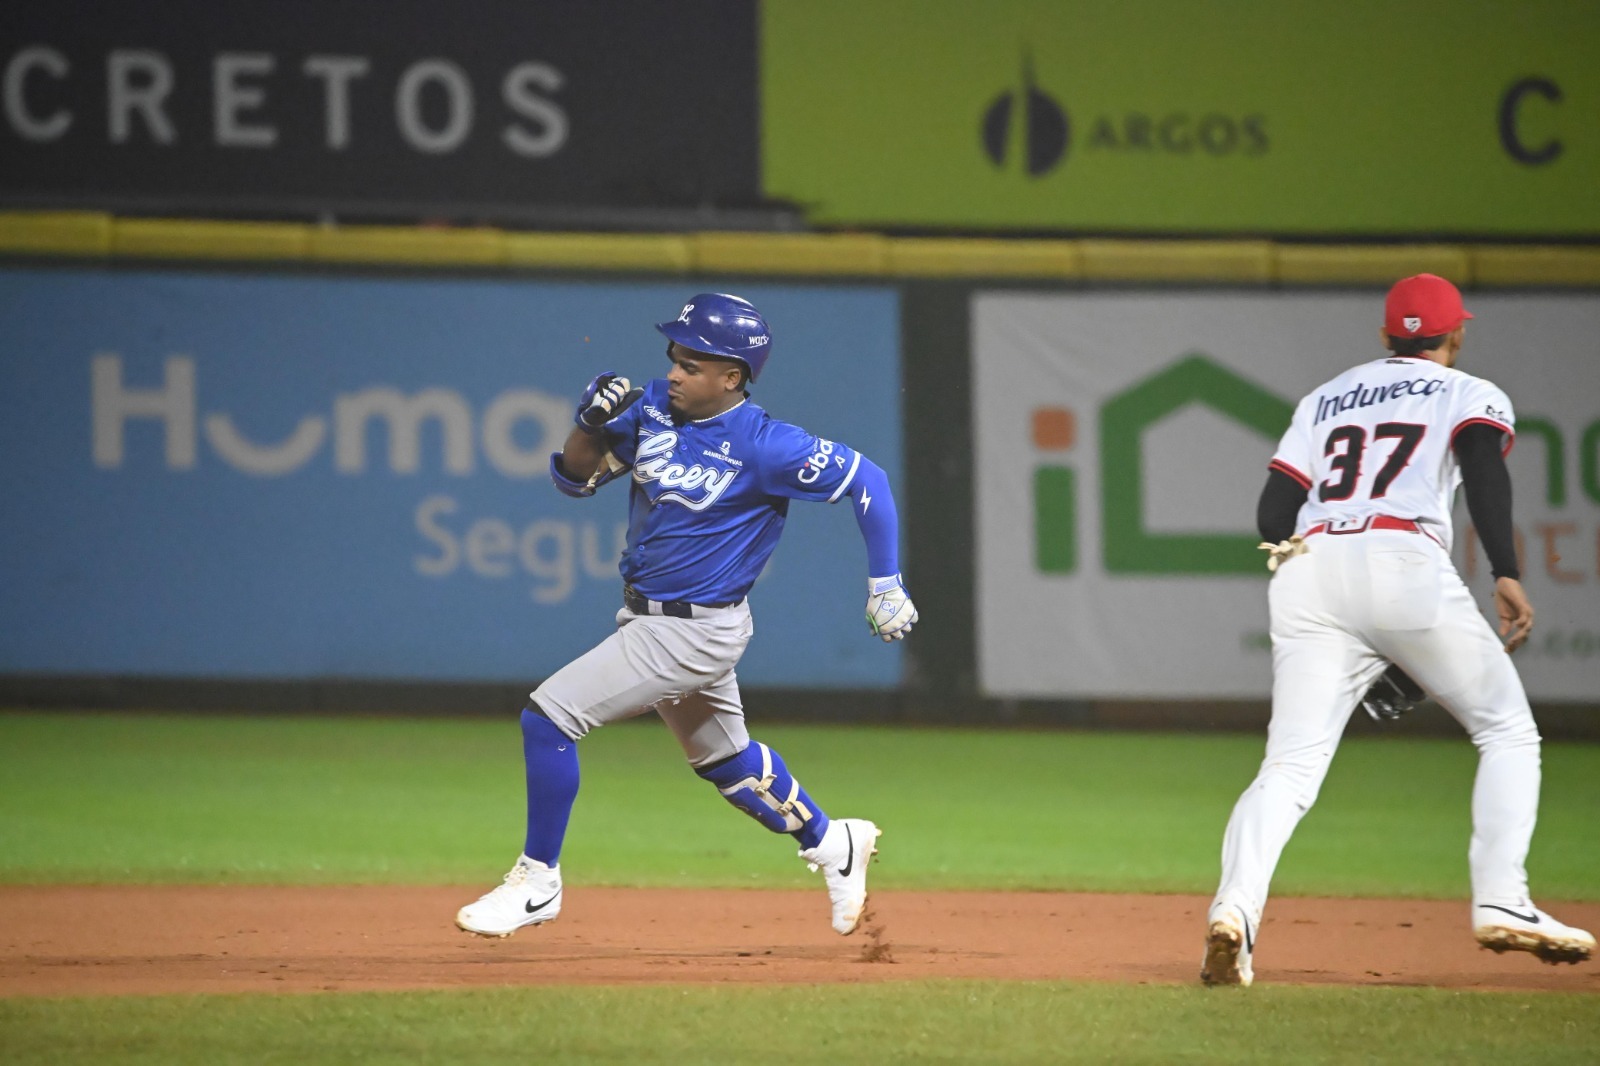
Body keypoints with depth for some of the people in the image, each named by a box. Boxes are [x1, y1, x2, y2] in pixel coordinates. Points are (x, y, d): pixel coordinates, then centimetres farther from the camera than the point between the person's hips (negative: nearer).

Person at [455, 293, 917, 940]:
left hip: (696, 634, -8)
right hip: (647, 619, 8)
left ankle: (538, 880, -1)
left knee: (548, 716, -14)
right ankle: (831, 844, 45)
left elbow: (865, 481, -14)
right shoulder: (653, 408, -3)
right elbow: (575, 477, 2)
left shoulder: (763, 448, -22)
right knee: (722, 757, 25)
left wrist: (886, 587, -11)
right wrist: (592, 422, -18)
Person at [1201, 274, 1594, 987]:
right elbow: (1483, 465, -6)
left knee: (1290, 764, -5)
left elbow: (1272, 512, 20)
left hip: (1306, 572, 4)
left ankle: (1235, 908, -29)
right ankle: (1500, 902, -4)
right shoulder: (1470, 394, 18)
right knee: (1508, 732, 11)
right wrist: (1507, 574, -15)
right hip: (1405, 565, -4)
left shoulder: (1324, 399, 30)